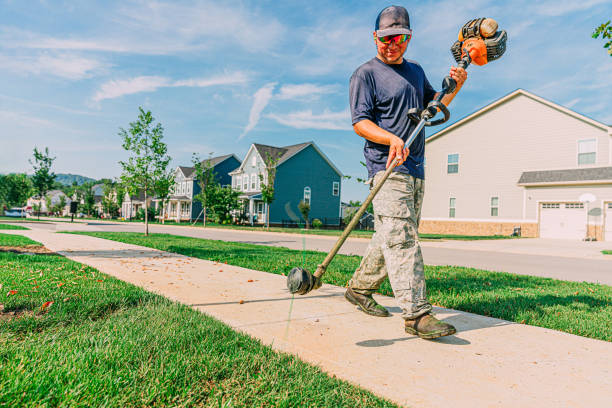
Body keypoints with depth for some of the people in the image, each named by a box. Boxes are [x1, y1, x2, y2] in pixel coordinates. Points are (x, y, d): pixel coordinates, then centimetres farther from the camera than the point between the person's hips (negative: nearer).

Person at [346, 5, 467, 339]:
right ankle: (417, 314, -11)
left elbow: (433, 104, 35)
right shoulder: (365, 74, 1)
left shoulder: (416, 71, 24)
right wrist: (393, 139, -26)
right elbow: (360, 122, -9)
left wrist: (455, 86, 16)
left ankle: (359, 287, 24)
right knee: (401, 238, -13)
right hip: (386, 167, -7)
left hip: (415, 168, 8)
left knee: (393, 237, 10)